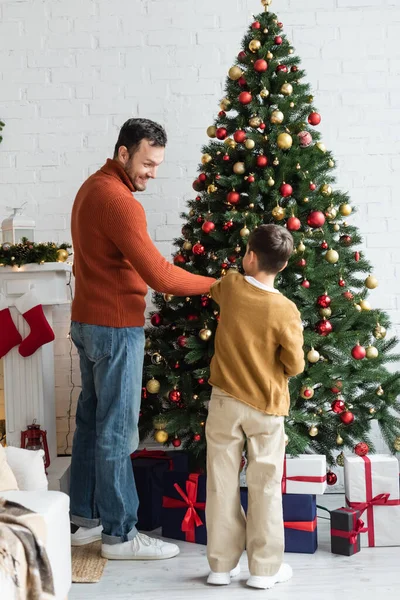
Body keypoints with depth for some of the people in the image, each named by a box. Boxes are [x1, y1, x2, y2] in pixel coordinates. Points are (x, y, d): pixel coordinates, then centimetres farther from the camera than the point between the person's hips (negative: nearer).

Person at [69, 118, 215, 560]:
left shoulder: (92, 188, 12)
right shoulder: (118, 201, -20)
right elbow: (160, 276, -24)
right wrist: (215, 285, -15)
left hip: (87, 322, 10)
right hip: (115, 328, -10)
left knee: (91, 420, 15)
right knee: (117, 431, -3)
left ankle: (83, 519, 24)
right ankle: (119, 535, 5)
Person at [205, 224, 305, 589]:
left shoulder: (230, 286, -7)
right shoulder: (285, 310, -16)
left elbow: (214, 289, 18)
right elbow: (295, 365, -10)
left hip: (225, 401, 2)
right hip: (266, 407, -2)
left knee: (222, 483, 9)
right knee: (265, 486, 7)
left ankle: (222, 564, 16)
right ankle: (265, 568, 13)